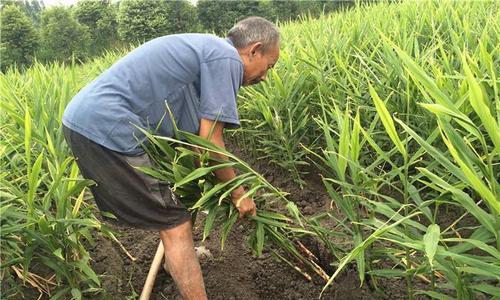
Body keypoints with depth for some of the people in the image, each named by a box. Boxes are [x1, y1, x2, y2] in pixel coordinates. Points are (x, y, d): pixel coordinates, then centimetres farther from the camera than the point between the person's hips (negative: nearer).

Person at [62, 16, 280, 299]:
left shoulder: (204, 48, 20)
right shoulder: (227, 58, -8)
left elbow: (193, 135, 21)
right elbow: (209, 142, -11)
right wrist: (238, 194, 2)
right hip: (107, 128, -10)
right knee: (176, 225, -3)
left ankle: (176, 257, 49)